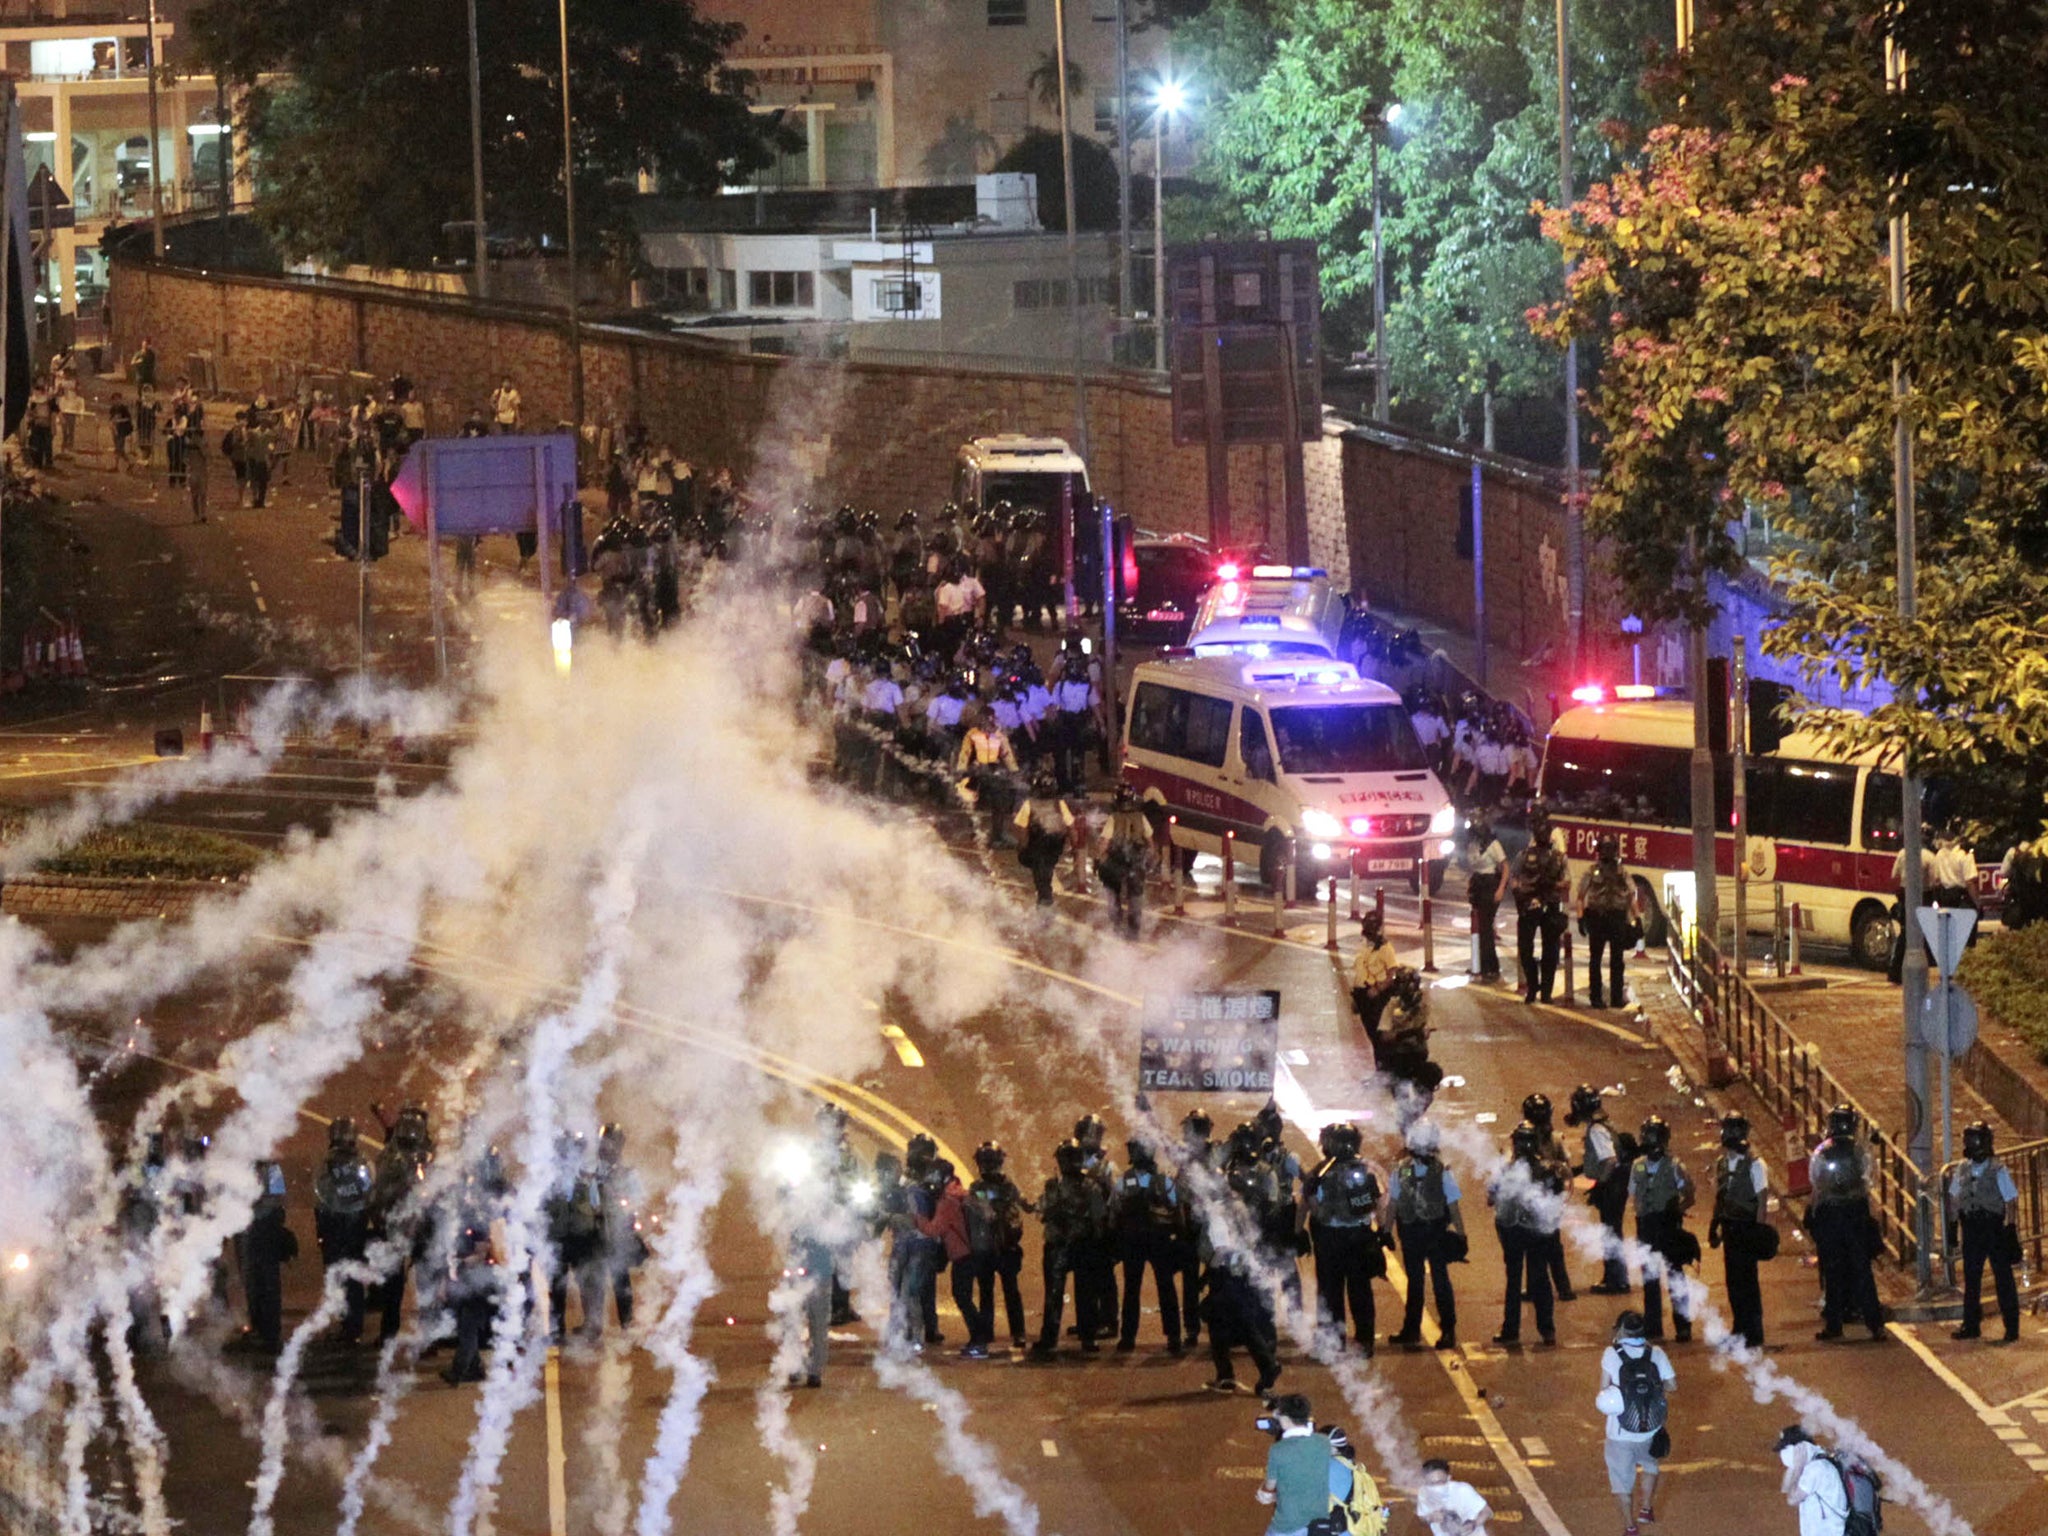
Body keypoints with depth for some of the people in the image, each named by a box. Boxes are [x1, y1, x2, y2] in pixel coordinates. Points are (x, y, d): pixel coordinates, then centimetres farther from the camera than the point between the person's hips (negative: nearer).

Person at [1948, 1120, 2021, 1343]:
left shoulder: (1998, 1171, -8)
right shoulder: (1962, 1169, 6)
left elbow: (2011, 1202, -6)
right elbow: (1954, 1199, 15)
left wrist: (2011, 1230, -10)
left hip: (1994, 1229, -5)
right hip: (1971, 1230, 5)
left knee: (2003, 1279, -1)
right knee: (1971, 1279, 10)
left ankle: (2011, 1328, 4)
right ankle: (1971, 1325, 19)